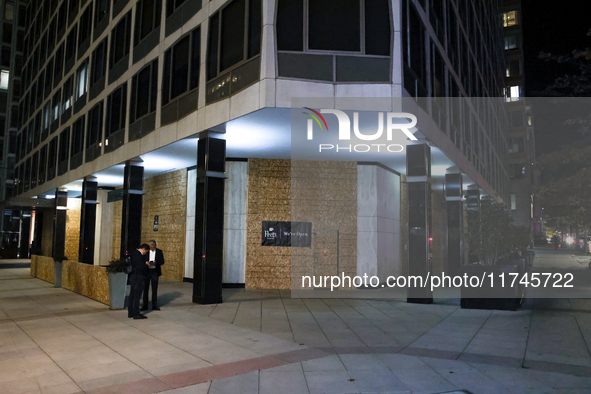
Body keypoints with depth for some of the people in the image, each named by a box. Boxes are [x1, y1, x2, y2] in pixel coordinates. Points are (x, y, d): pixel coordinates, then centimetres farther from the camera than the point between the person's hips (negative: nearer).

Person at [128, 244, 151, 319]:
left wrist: (145, 263, 14)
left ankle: (130, 313, 22)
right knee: (137, 296, -3)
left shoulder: (134, 253, 12)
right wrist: (147, 266, -7)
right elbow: (141, 267, -25)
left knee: (132, 295, 14)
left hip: (133, 277, 10)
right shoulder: (138, 255, -19)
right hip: (138, 277, -10)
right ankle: (136, 314, 2)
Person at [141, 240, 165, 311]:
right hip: (146, 271, 0)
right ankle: (145, 305, 12)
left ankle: (154, 305, 12)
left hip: (155, 271, 0)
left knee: (154, 288, 4)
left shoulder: (159, 252, 2)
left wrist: (155, 263, -18)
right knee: (145, 288, 3)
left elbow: (162, 261, 0)